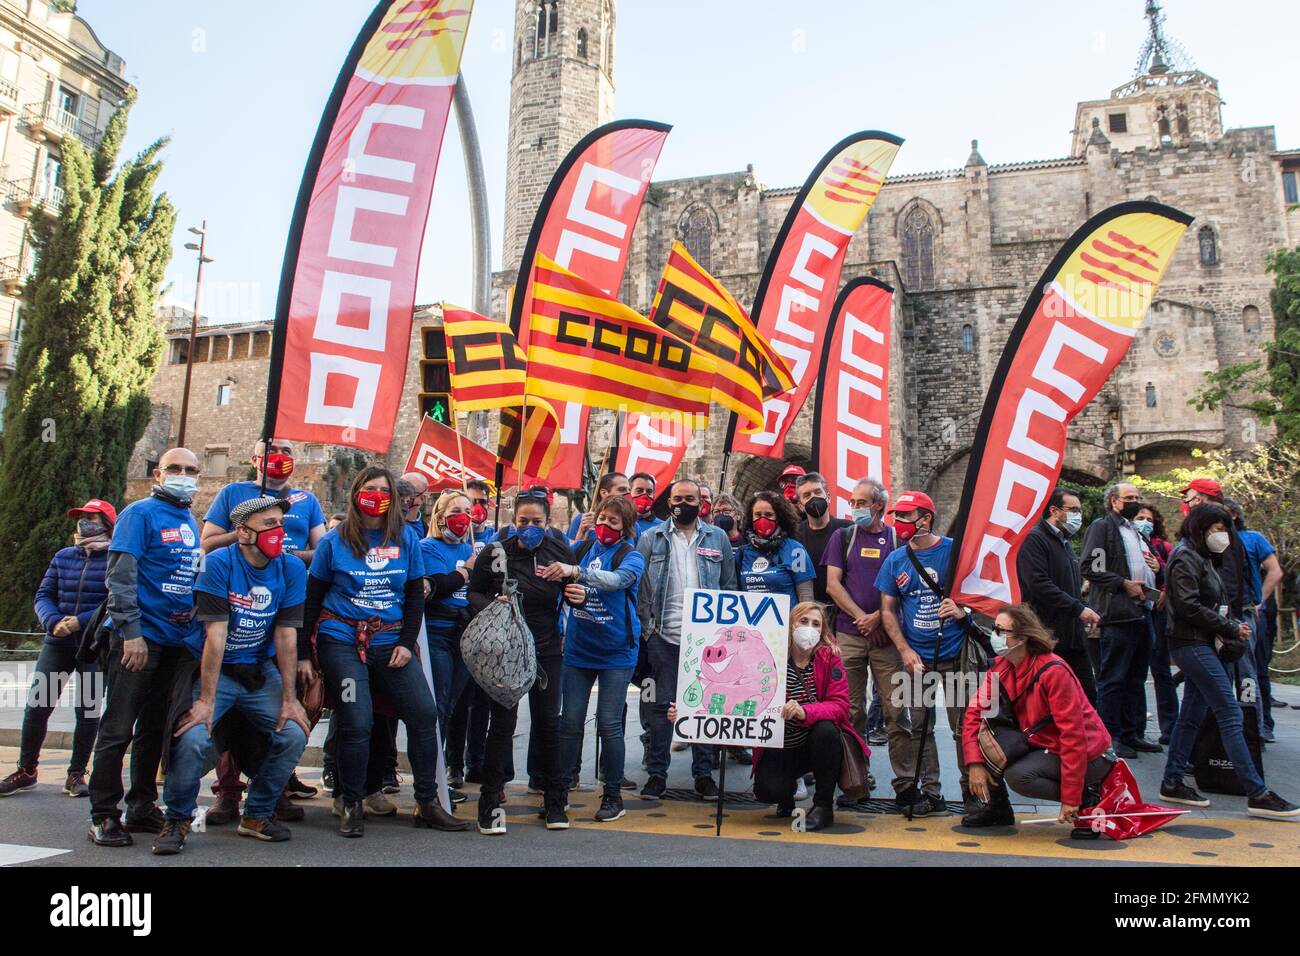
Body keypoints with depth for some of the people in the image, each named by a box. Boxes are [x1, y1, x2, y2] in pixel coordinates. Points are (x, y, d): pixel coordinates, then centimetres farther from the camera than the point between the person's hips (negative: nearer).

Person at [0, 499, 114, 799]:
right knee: (37, 705, 3)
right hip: (58, 642, 4)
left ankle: (76, 774, 14)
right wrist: (54, 622, -12)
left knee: (88, 709, 1)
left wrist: (80, 622, -19)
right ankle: (25, 771, 18)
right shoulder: (63, 556, 9)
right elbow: (43, 596, 7)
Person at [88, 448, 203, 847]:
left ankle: (143, 807, 23)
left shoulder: (190, 522, 15)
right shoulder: (140, 513, -7)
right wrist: (131, 631, -19)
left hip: (177, 641, 7)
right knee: (118, 729, -1)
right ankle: (104, 815, 8)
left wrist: (196, 629, 15)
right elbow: (120, 575, -14)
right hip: (140, 639, -7)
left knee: (154, 729, 14)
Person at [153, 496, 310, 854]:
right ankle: (177, 819, 5)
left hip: (260, 670, 3)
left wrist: (289, 698, -10)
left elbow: (286, 636, -7)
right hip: (212, 669, -3)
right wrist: (206, 700, -22)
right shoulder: (219, 563, -17)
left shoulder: (292, 569, -7)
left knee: (294, 734, -13)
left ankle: (258, 814, 11)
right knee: (192, 738, -23)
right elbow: (216, 635, -21)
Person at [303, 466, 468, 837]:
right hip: (341, 642, -2)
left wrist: (406, 643, -2)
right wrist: (303, 655, 1)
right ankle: (350, 806, 14)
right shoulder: (335, 541, 1)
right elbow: (312, 598, 5)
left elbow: (415, 594, 8)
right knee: (357, 724, -8)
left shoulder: (406, 538, 6)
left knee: (424, 713, -7)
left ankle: (427, 803, 7)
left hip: (390, 642, 2)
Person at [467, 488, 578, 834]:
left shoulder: (560, 552, -1)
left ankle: (554, 799, 22)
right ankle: (490, 803, 9)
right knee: (502, 721, -2)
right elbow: (474, 593, 3)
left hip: (547, 648, 2)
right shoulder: (496, 553, -6)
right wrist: (491, 604, -18)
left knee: (548, 721, 7)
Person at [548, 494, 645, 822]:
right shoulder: (583, 547, 4)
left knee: (609, 724, -1)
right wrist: (570, 593, -17)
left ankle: (613, 795, 14)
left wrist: (575, 571, -44)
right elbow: (563, 584, 8)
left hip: (616, 651, -3)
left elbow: (617, 579, -29)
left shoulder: (631, 556, -8)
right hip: (578, 648, 4)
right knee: (570, 721, 6)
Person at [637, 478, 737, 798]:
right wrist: (647, 626, -3)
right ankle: (657, 772, 15)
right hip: (664, 636, -1)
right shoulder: (651, 538, 5)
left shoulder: (718, 538, 8)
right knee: (662, 704, 5)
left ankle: (703, 772, 19)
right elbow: (639, 586, 4)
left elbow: (729, 586, 9)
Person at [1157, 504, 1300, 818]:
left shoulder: (1202, 558, 19)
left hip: (1200, 645, 10)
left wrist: (1232, 626, 0)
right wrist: (1230, 628, -13)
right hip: (1191, 644, -10)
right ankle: (1257, 794, -7)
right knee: (1231, 713, -9)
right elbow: (1188, 606, -20)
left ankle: (1172, 784, 15)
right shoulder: (1185, 557, -12)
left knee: (1191, 715, 10)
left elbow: (1212, 604, 18)